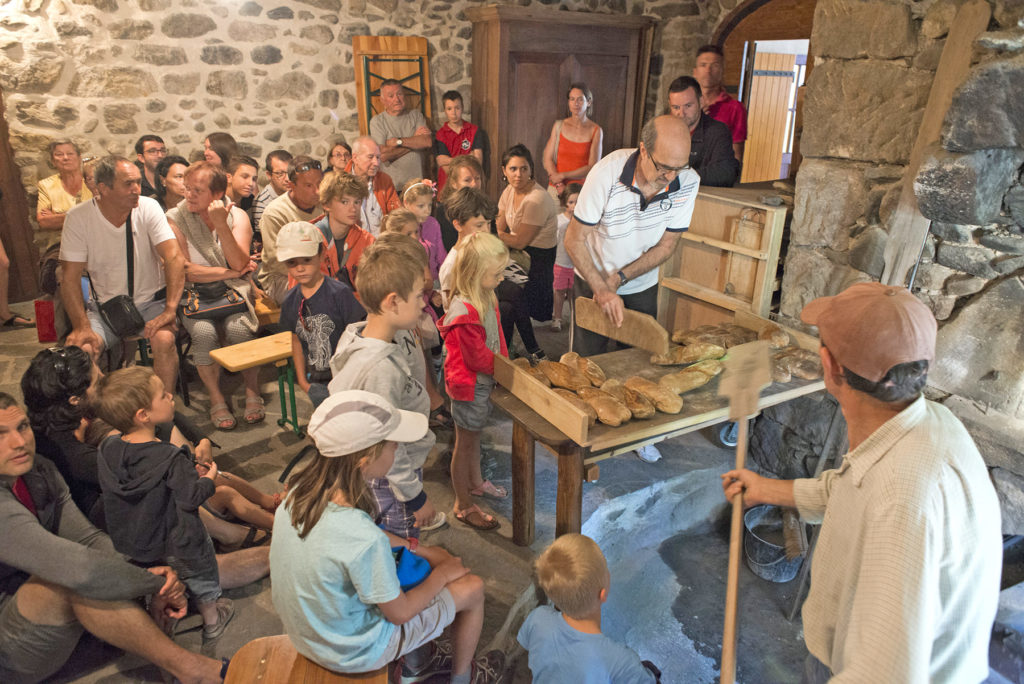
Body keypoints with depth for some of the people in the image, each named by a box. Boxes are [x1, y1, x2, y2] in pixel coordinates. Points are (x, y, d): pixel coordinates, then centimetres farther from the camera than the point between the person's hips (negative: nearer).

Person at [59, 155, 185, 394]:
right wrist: (81, 326, -19)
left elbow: (175, 258, -18)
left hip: (151, 301, -1)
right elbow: (70, 276, -7)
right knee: (79, 349, -24)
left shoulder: (148, 208, -10)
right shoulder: (78, 218, -8)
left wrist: (170, 310, -30)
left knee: (164, 340, -30)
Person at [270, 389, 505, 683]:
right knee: (472, 587, 7)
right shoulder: (365, 542, -39)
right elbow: (400, 613, -21)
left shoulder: (299, 489, -17)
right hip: (352, 652, -6)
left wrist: (418, 548, 3)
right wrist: (442, 574, -6)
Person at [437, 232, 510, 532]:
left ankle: (476, 482, 49)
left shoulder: (486, 298, -1)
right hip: (470, 385, -9)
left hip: (485, 382, 9)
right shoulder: (464, 312, -31)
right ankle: (463, 505, 25)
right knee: (465, 442, 8)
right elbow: (478, 358, -25)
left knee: (474, 435, 27)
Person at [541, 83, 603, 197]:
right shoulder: (559, 126, 5)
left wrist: (563, 175, -10)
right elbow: (548, 160, 2)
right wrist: (559, 185, -11)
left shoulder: (596, 131, 0)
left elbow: (592, 167, -5)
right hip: (556, 188, 1)